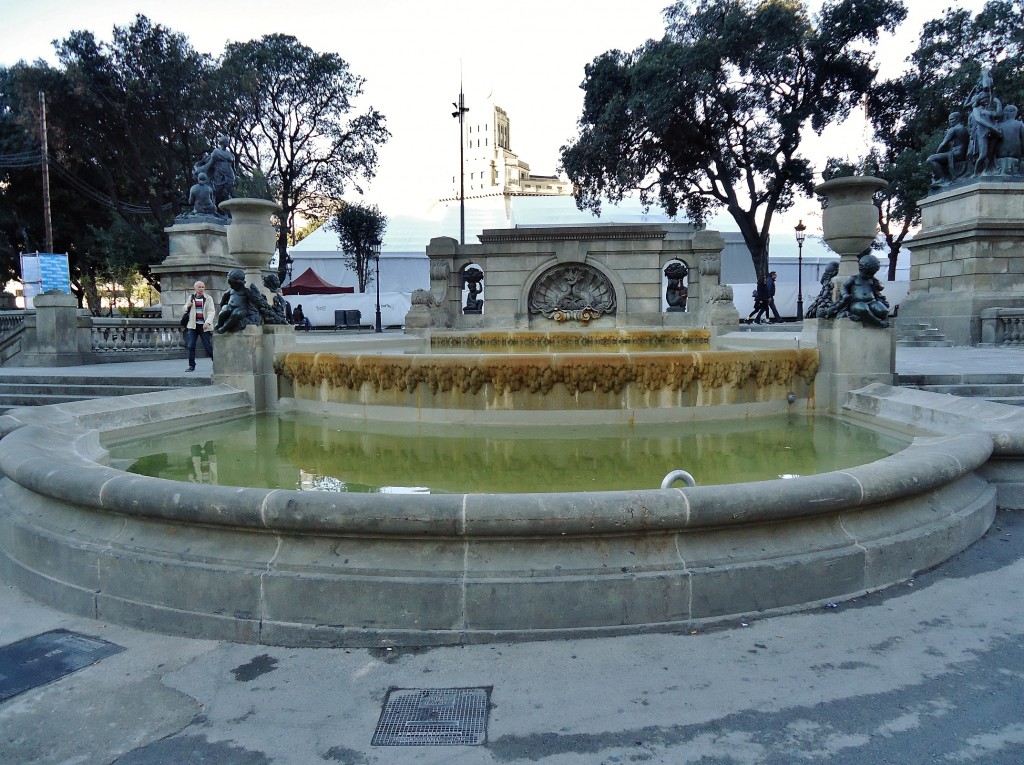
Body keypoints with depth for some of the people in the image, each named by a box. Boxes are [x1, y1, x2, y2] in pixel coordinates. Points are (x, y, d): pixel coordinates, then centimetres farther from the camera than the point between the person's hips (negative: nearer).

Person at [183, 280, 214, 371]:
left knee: (208, 347, -3)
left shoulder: (208, 298, 0)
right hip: (193, 326, 4)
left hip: (204, 326, -4)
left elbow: (211, 312, -9)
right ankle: (191, 366, 8)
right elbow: (185, 309, 25)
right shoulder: (191, 297, 13)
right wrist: (187, 306, 0)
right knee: (191, 346, 0)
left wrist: (208, 322, -25)